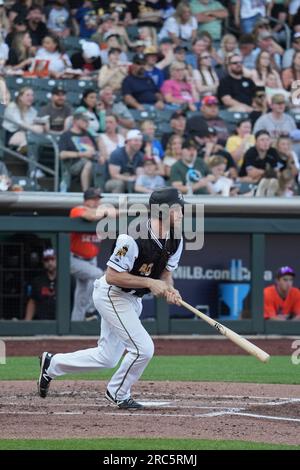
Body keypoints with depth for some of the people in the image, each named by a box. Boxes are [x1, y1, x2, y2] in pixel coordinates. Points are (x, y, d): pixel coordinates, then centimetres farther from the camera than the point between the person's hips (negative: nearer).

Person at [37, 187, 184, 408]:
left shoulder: (175, 240, -3)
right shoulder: (133, 239, -28)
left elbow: (165, 271, 8)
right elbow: (112, 276, -26)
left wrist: (169, 289, -14)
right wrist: (150, 283, -28)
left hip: (133, 299, 9)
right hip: (111, 295, -9)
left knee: (107, 357, 14)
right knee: (143, 348, -15)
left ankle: (52, 364, 32)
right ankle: (118, 394, 8)